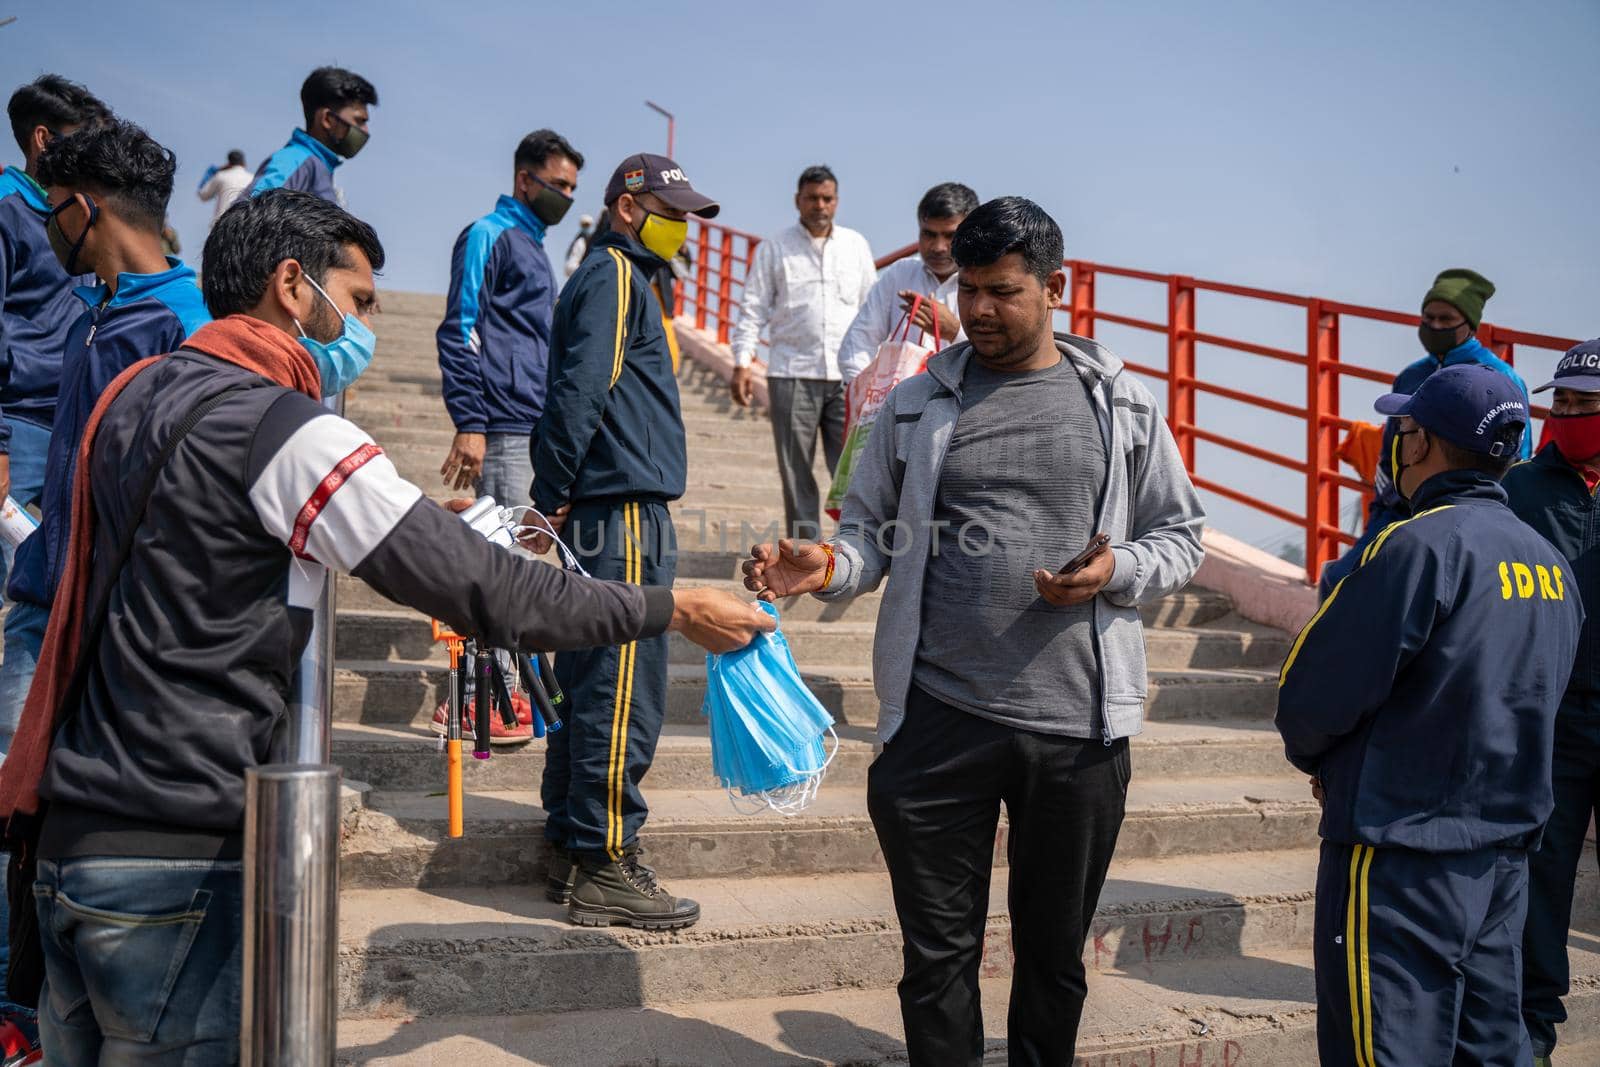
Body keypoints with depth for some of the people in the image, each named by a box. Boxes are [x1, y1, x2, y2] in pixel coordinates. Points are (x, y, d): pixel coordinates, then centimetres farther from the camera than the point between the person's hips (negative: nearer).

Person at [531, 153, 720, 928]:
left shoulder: (623, 277, 24)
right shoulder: (613, 275, -7)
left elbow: (578, 392, 23)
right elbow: (580, 389, -18)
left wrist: (555, 496, 19)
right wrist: (555, 496, -14)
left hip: (603, 515, 10)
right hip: (623, 514, -10)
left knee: (588, 687, 13)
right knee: (622, 695, -7)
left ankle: (573, 850, 21)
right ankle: (603, 866, -1)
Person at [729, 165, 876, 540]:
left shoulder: (856, 245, 13)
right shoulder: (774, 248, 7)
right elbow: (753, 308, 5)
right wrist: (742, 362, -5)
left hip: (847, 373, 1)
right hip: (792, 375, -1)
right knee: (796, 472, 4)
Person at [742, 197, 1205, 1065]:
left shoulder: (1123, 407, 6)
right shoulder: (917, 405, 6)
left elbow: (1180, 539, 10)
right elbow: (872, 532, 7)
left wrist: (1116, 571, -10)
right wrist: (824, 567, -14)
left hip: (1079, 727, 1)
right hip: (939, 720, 0)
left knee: (1054, 951, 16)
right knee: (938, 951, 8)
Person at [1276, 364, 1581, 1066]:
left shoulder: (1422, 544, -17)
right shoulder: (1550, 563, 8)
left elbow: (1314, 691, -18)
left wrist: (1313, 757, 5)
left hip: (1403, 856, -8)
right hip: (1506, 853, 8)